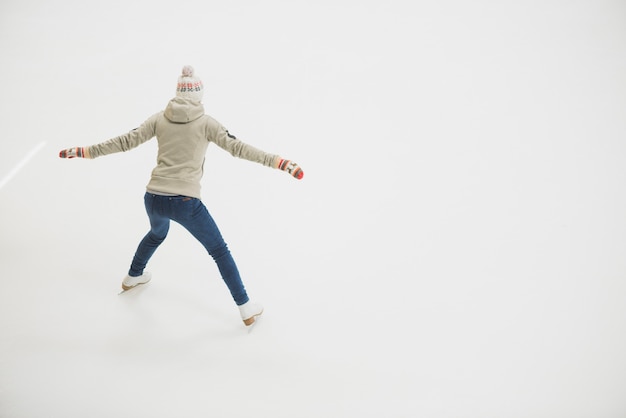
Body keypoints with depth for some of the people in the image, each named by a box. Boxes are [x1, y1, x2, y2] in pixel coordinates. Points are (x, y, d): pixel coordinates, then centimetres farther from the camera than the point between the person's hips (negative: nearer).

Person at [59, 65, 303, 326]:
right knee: (219, 251, 10)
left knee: (157, 234, 38)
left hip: (153, 199, 4)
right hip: (184, 203, -4)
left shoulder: (160, 119, 6)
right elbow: (236, 147, -9)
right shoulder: (205, 122, -3)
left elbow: (126, 141, 6)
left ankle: (132, 277, 58)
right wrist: (277, 162, -10)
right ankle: (246, 309, 11)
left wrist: (86, 151, 15)